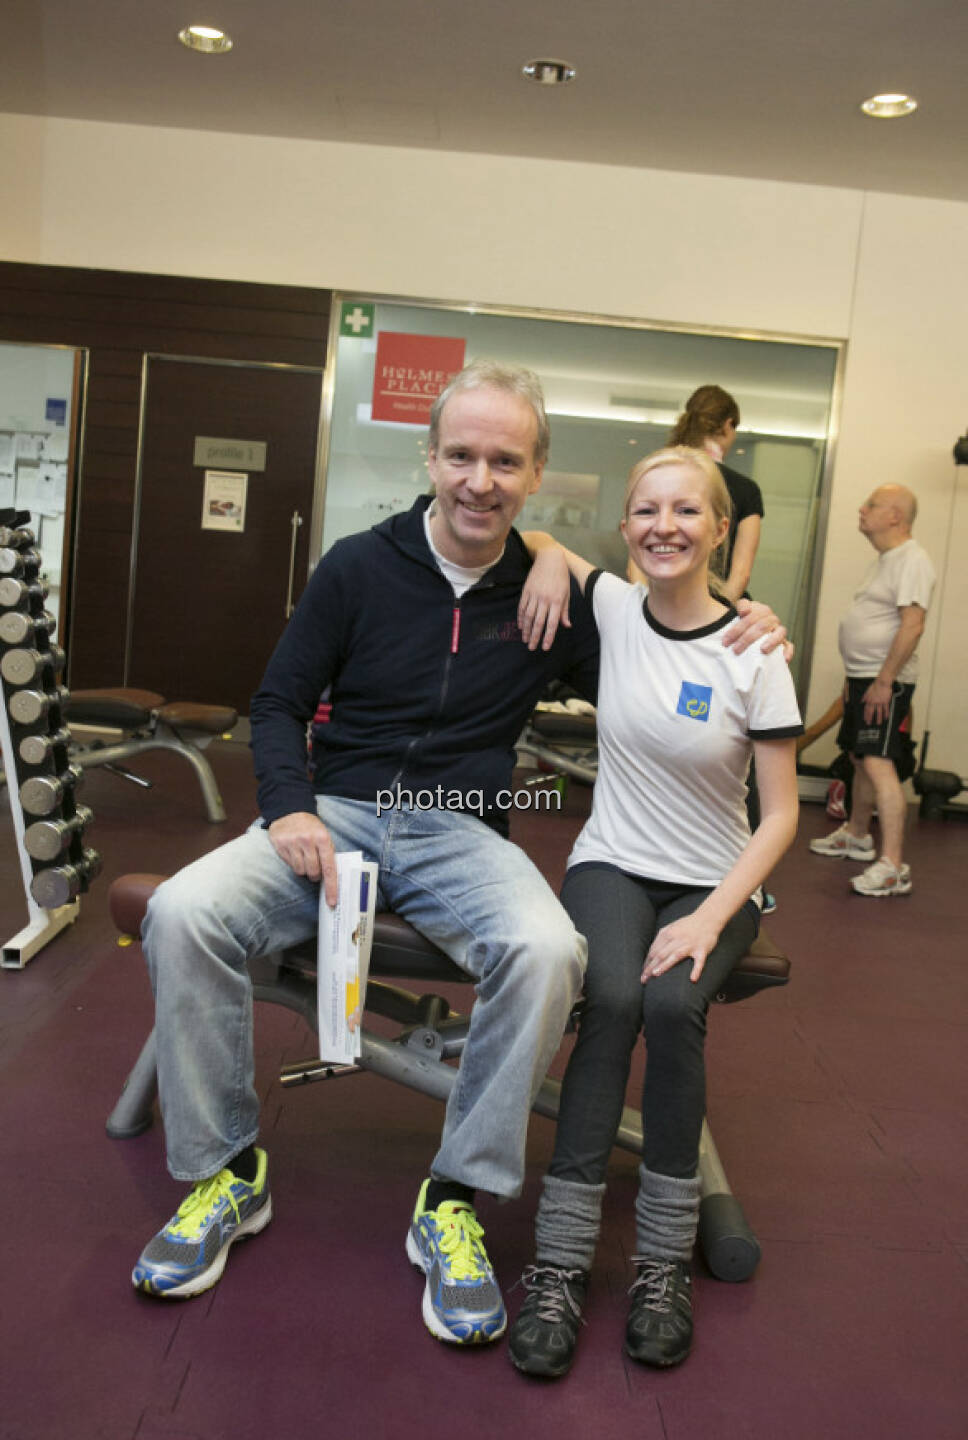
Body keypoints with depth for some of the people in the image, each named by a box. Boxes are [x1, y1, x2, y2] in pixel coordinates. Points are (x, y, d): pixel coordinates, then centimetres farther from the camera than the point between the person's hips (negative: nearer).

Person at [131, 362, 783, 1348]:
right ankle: (226, 1173, -4)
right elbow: (279, 702, 7)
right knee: (183, 913, -26)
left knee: (547, 950, -32)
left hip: (462, 834, 0)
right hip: (337, 812, 1)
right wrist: (289, 806, -11)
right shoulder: (359, 566, 4)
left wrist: (739, 638, -5)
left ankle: (454, 1200, -11)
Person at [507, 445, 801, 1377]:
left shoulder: (753, 657, -9)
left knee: (671, 1003, -31)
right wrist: (547, 560, -7)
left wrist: (709, 921, -20)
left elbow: (780, 815, -7)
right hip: (612, 864, 1)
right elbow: (532, 530, 17)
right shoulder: (612, 607, -1)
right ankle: (560, 1263, -23)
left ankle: (664, 1263, -15)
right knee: (611, 995, -29)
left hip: (715, 882, -1)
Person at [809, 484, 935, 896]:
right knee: (860, 759, 19)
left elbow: (912, 625, -23)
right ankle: (856, 835, 35)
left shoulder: (912, 560, -15)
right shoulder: (884, 560, 17)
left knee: (879, 764, -17)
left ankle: (893, 866, -19)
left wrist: (884, 681, -25)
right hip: (863, 678, 10)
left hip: (886, 683, -10)